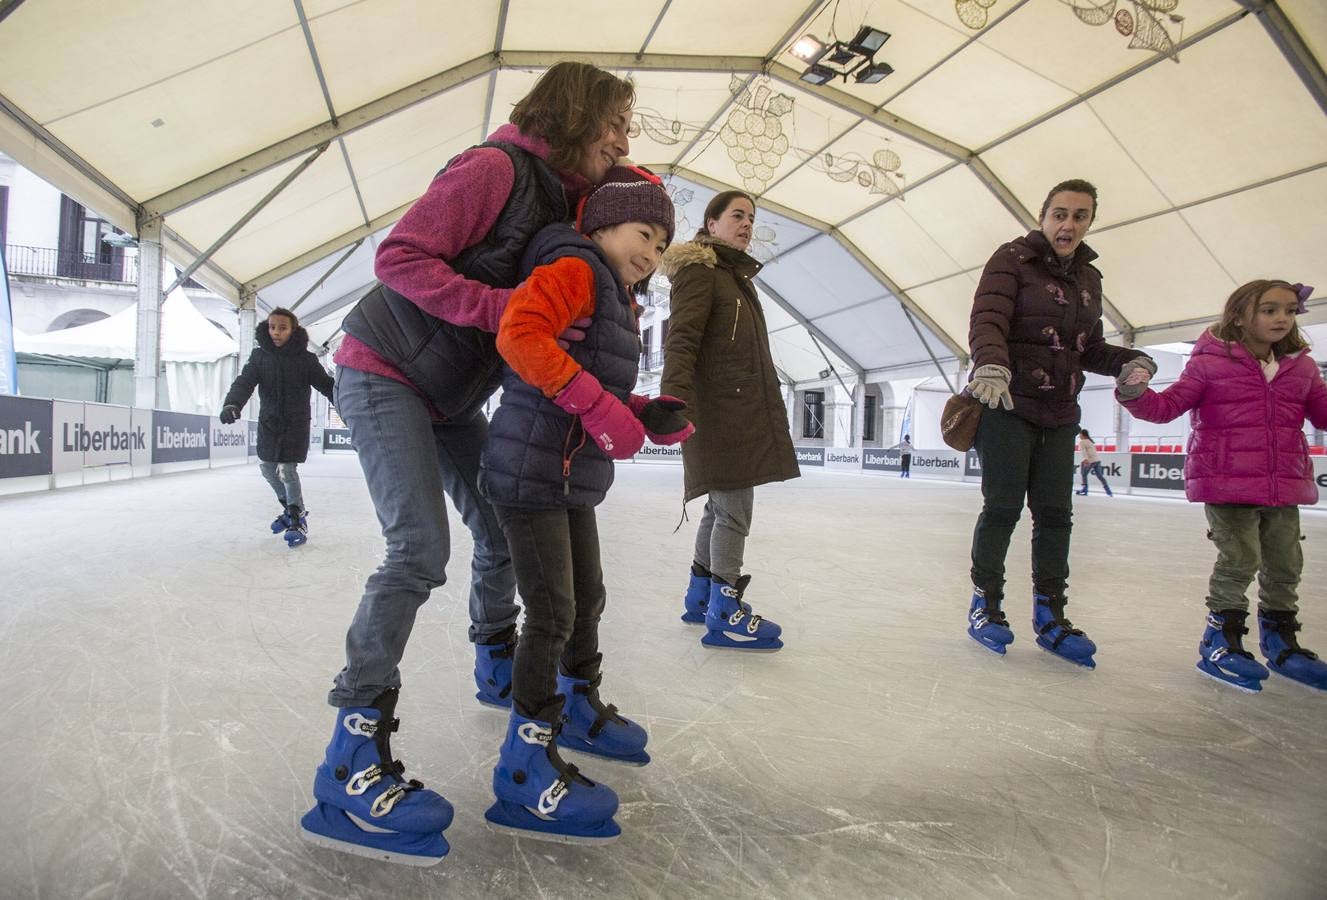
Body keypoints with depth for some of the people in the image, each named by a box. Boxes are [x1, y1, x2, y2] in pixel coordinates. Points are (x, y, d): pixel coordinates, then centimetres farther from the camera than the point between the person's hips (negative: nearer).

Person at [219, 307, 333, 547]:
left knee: (287, 469, -11)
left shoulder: (306, 359, -9)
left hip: (296, 423, -4)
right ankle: (290, 508, 34)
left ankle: (298, 519, 6)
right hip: (268, 422, 4)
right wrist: (231, 403, -32)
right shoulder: (259, 356, -2)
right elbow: (244, 382, -13)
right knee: (267, 467, 11)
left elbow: (327, 385, -9)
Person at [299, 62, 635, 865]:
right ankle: (353, 766, -13)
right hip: (385, 374, -9)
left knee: (505, 527, 13)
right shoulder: (496, 168, -19)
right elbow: (402, 258, -25)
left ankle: (499, 667, 37)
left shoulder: (566, 199, 6)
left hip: (452, 395, 9)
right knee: (421, 549, -20)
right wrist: (507, 307, -32)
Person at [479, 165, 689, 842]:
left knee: (588, 598, 20)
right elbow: (519, 333, -29)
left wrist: (651, 418, 1)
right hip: (529, 473, -10)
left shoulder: (619, 303, 18)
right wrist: (598, 405, -30)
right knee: (553, 614, -7)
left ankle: (579, 707, 42)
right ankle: (526, 766, 6)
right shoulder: (574, 269, -12)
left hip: (574, 481, 10)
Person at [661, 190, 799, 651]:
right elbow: (680, 341, -17)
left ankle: (700, 596, 27)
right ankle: (724, 614, 2)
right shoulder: (698, 270, -4)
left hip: (742, 413, 10)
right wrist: (675, 400, -30)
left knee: (723, 506, 14)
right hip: (718, 411, -10)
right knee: (735, 510, -8)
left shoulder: (739, 276, 23)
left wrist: (767, 413, 23)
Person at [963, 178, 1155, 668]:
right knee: (1002, 507, -4)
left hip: (1060, 415, 6)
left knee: (1055, 513, 5)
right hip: (1007, 405, -6)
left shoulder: (1088, 278, 16)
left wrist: (1132, 360, 0)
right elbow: (986, 321, -18)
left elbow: (1090, 349, 20)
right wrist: (991, 366, -37)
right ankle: (985, 605, 13)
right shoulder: (1013, 259, -4)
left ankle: (1050, 617, 15)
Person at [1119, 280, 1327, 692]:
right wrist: (1135, 395, -27)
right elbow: (1169, 405, -9)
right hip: (1227, 483, -6)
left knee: (1286, 565, 14)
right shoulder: (1211, 363, -6)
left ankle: (1280, 640, 33)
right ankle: (1220, 639, 11)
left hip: (1284, 487, 6)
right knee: (1239, 559, -7)